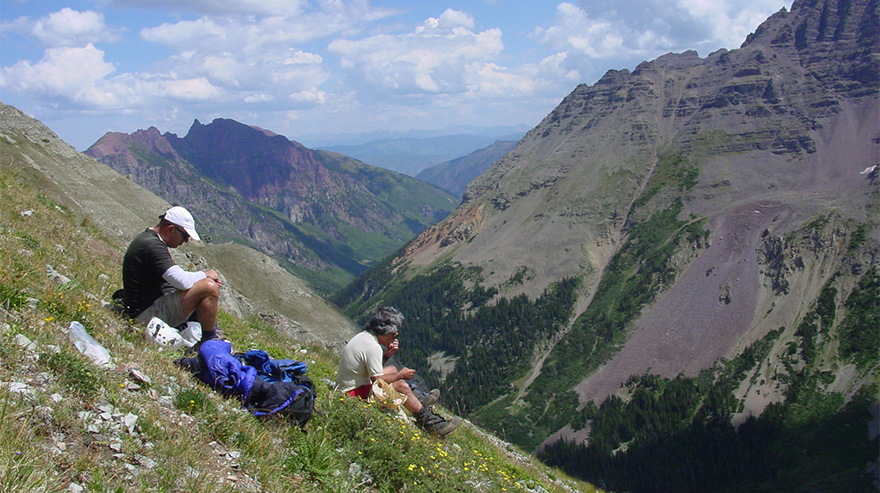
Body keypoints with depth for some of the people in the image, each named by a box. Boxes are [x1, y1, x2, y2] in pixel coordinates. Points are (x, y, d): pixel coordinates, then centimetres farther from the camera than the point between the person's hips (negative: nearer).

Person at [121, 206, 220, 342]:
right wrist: (205, 274, -10)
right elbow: (182, 281, -30)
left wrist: (205, 276, 4)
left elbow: (175, 278, 18)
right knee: (209, 288, -24)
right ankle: (209, 341, -8)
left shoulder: (148, 238, 13)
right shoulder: (151, 246, -21)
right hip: (148, 313, -11)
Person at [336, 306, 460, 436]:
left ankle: (419, 400, 28)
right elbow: (377, 380, -24)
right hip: (354, 393, -11)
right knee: (401, 385, -17)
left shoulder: (364, 336, 5)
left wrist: (386, 355, -1)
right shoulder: (373, 347, -26)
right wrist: (400, 375, -10)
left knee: (392, 369, 19)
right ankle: (430, 422, -8)